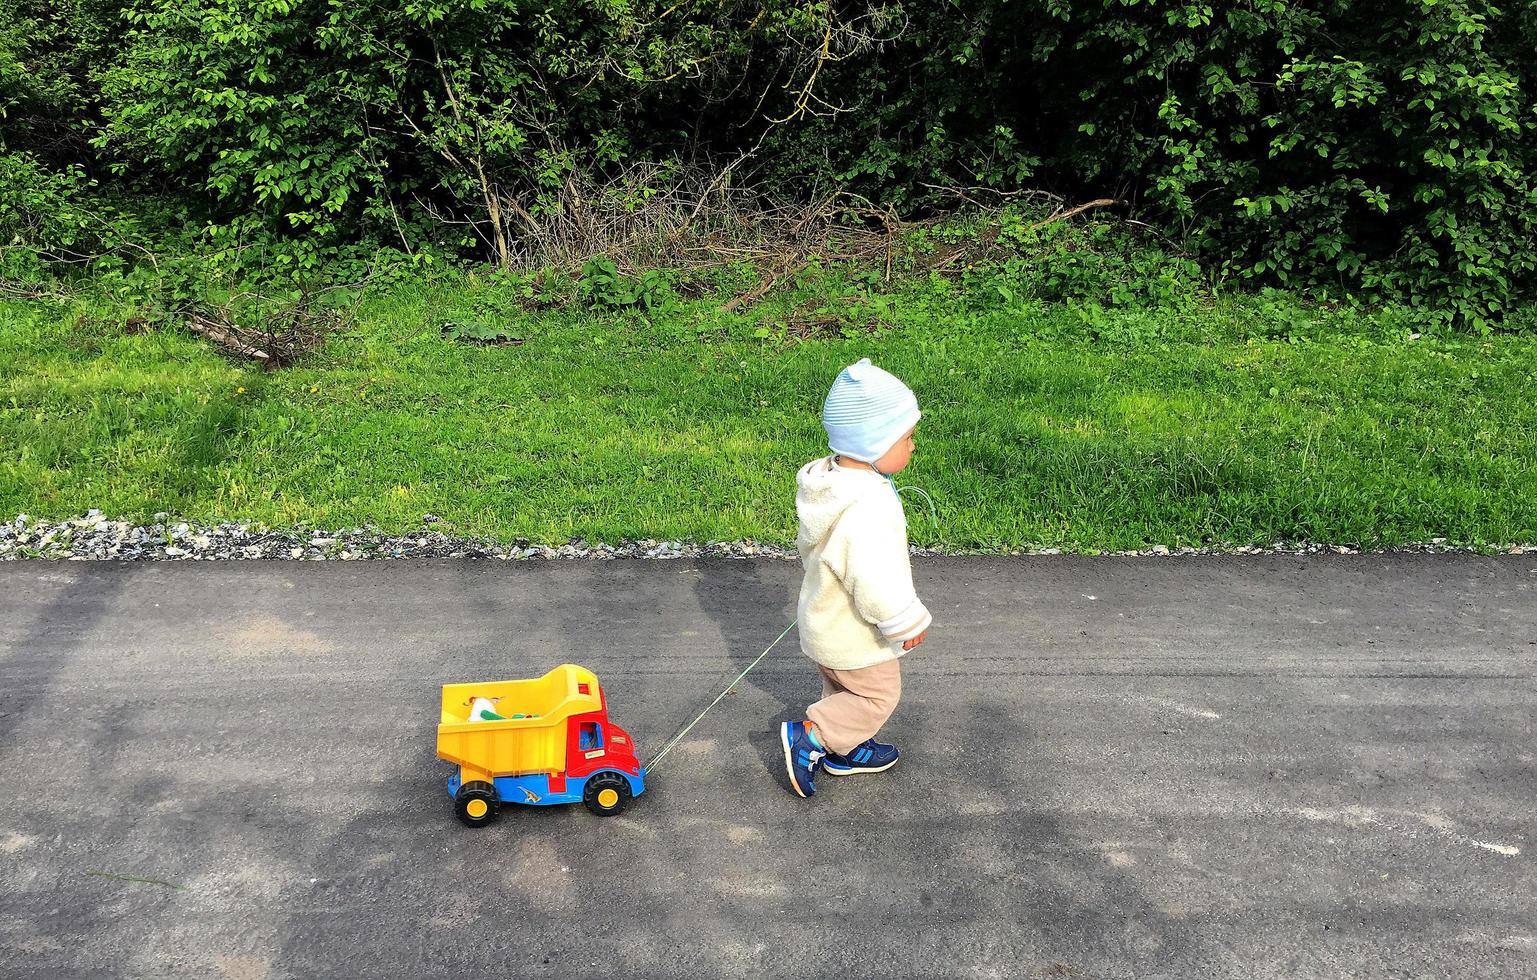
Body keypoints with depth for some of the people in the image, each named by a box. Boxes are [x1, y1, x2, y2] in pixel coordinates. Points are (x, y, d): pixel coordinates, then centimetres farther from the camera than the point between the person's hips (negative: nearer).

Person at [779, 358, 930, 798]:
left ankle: (845, 750, 44)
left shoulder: (826, 482, -5)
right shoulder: (868, 509, -37)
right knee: (878, 695, 10)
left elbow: (807, 546, 10)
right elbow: (876, 579, -34)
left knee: (842, 688, 27)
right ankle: (808, 736, 6)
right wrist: (906, 621, -20)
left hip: (822, 619, 9)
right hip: (855, 636, -9)